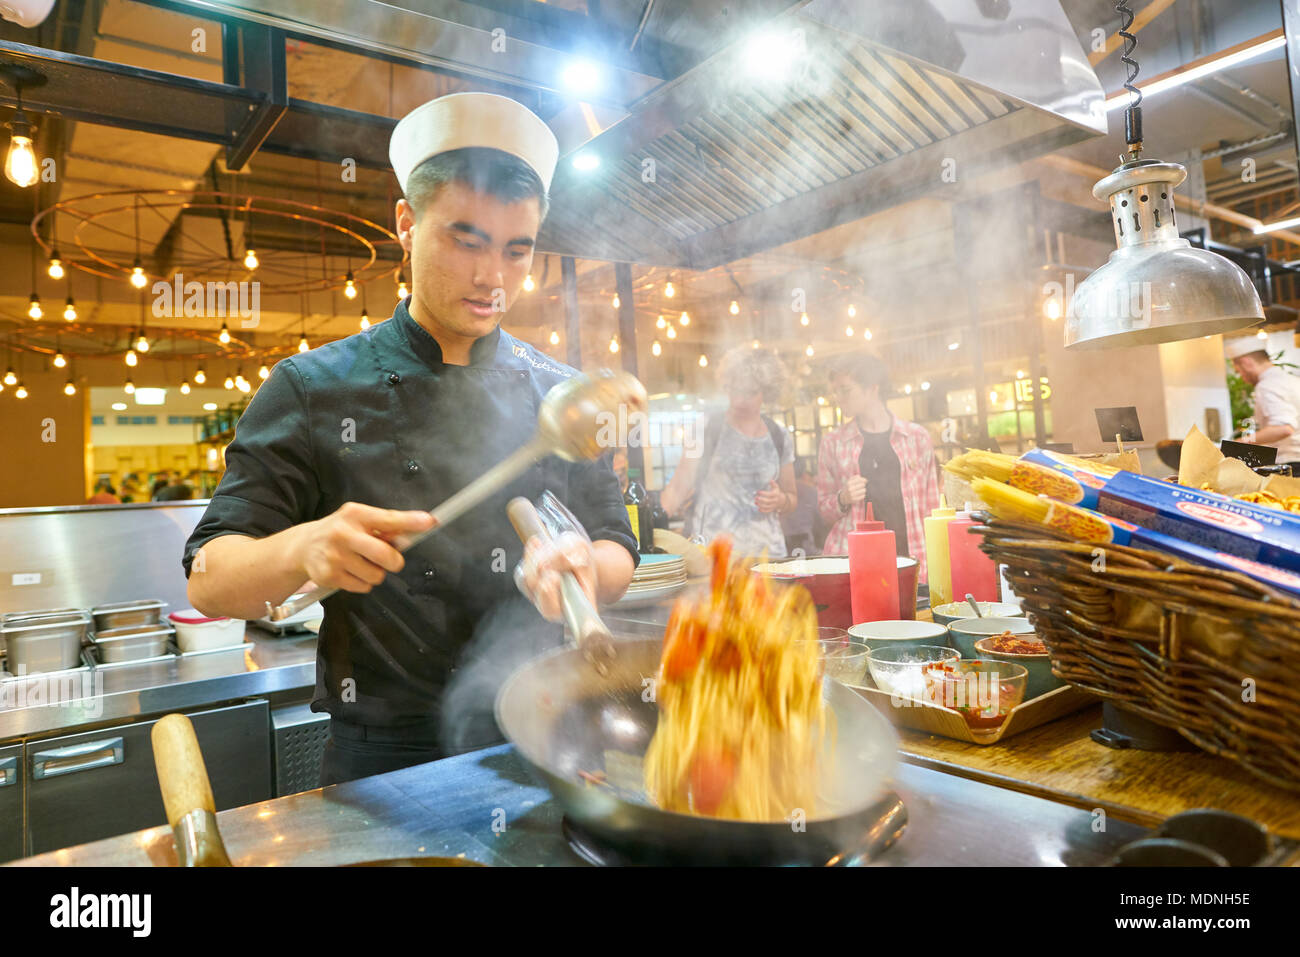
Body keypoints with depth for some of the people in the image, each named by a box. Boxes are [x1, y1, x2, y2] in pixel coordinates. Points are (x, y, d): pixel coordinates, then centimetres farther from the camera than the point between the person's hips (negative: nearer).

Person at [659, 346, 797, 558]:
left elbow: (792, 497, 20)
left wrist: (781, 501, -2)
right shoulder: (707, 429, 2)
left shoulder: (780, 438, 11)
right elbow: (678, 487, -4)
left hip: (766, 550, 3)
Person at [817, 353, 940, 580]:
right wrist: (843, 499, -7)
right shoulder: (832, 443, 8)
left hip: (909, 556, 0)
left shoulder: (917, 436, 9)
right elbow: (825, 510, 15)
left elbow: (931, 506, 13)